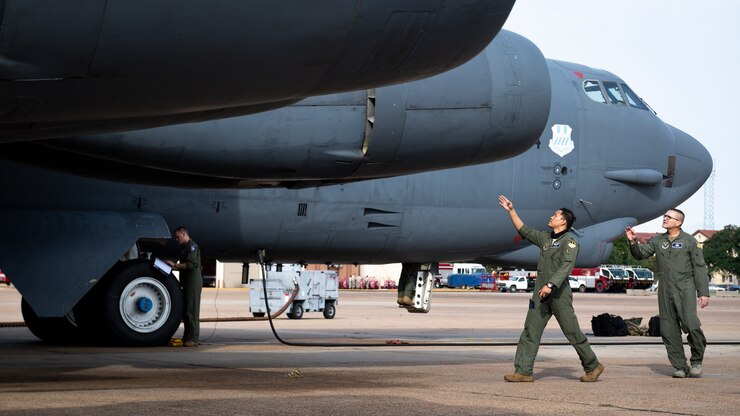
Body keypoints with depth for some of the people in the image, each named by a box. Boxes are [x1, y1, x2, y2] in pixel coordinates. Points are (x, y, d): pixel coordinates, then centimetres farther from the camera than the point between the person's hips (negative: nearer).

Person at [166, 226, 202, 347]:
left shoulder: (192, 246, -9)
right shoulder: (185, 247, 22)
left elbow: (192, 264, -20)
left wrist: (175, 265, -17)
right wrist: (174, 266, 11)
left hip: (193, 282, -10)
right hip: (187, 282, 10)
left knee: (191, 310, -10)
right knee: (185, 311, 10)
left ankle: (193, 339, -10)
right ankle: (187, 338, 14)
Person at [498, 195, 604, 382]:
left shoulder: (569, 242, -7)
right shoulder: (545, 238, 17)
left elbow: (566, 266, -19)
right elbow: (524, 230, 27)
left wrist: (551, 285, -29)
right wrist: (511, 211, 24)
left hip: (559, 294, -7)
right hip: (541, 294, 7)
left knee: (573, 333, -1)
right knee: (530, 333, 0)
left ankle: (593, 367, 12)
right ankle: (523, 371, -1)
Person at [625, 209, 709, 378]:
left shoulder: (689, 241, 1)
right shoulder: (657, 240, 12)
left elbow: (699, 267, 0)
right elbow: (641, 254, 11)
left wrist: (703, 293, -6)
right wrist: (633, 242, -8)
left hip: (685, 288, -4)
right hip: (665, 290, 4)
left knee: (690, 323, -19)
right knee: (669, 329, 2)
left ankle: (697, 361, 1)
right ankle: (680, 367, 9)